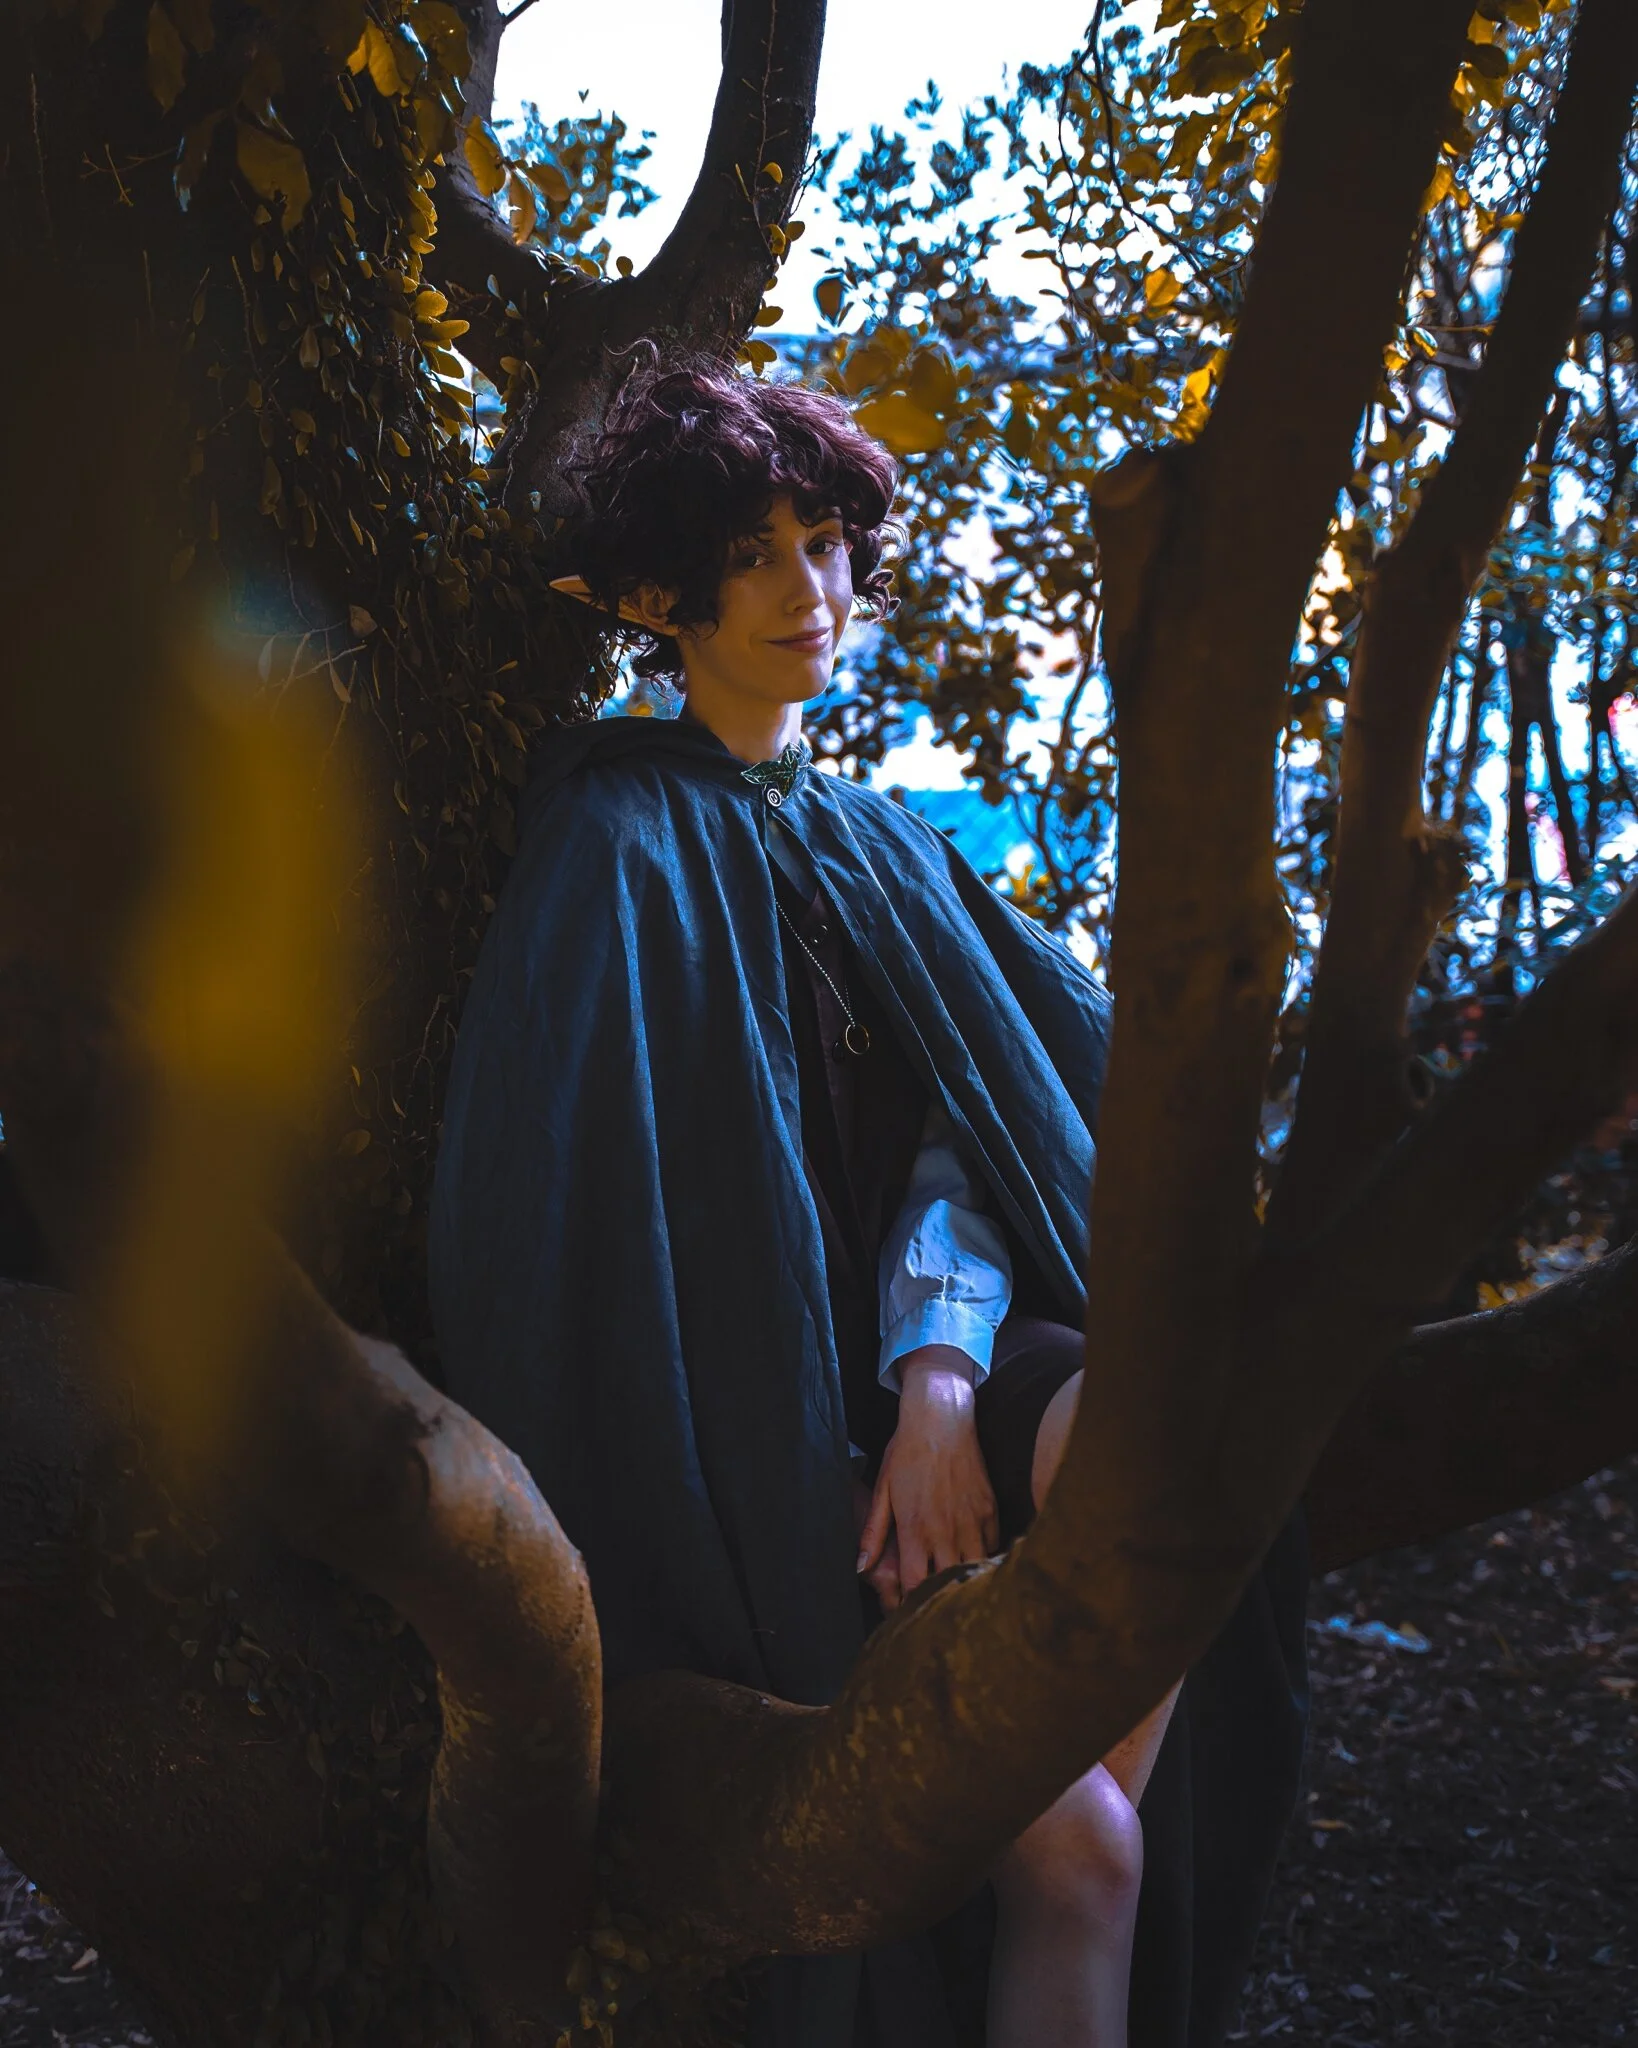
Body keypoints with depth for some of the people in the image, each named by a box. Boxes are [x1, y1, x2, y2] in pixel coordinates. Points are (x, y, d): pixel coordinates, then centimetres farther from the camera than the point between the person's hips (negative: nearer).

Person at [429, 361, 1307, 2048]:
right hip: (744, 1460, -5)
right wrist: (820, 1475, -18)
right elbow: (595, 1209, -13)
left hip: (913, 1379, 5)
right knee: (1075, 1850, -20)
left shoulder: (882, 847, 16)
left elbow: (968, 1122, 3)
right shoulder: (620, 844, -5)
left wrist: (940, 1367, -17)